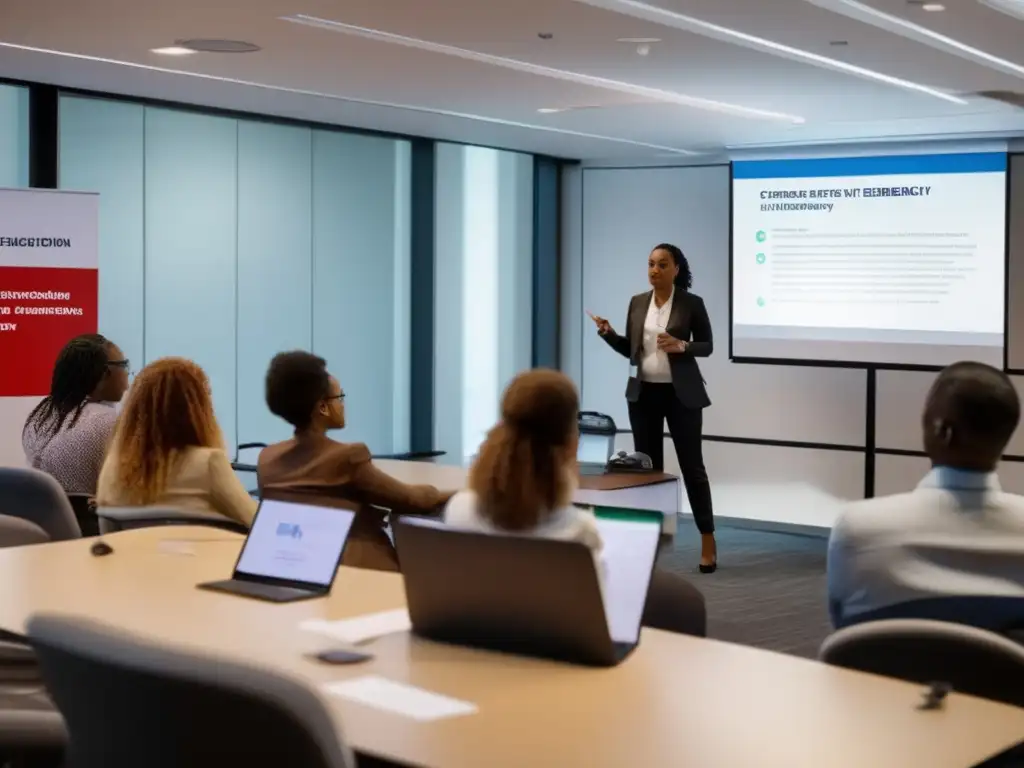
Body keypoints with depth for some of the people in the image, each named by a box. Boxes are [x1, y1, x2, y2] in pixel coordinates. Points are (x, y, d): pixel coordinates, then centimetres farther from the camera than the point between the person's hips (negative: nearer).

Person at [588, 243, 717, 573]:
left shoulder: (692, 303, -5)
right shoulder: (637, 303, 6)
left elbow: (707, 346, 0)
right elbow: (630, 349, 10)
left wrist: (681, 346, -18)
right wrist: (608, 333, -7)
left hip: (681, 394, -4)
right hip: (643, 394, 4)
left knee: (692, 466, 0)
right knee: (648, 466, 6)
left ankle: (708, 542, 7)